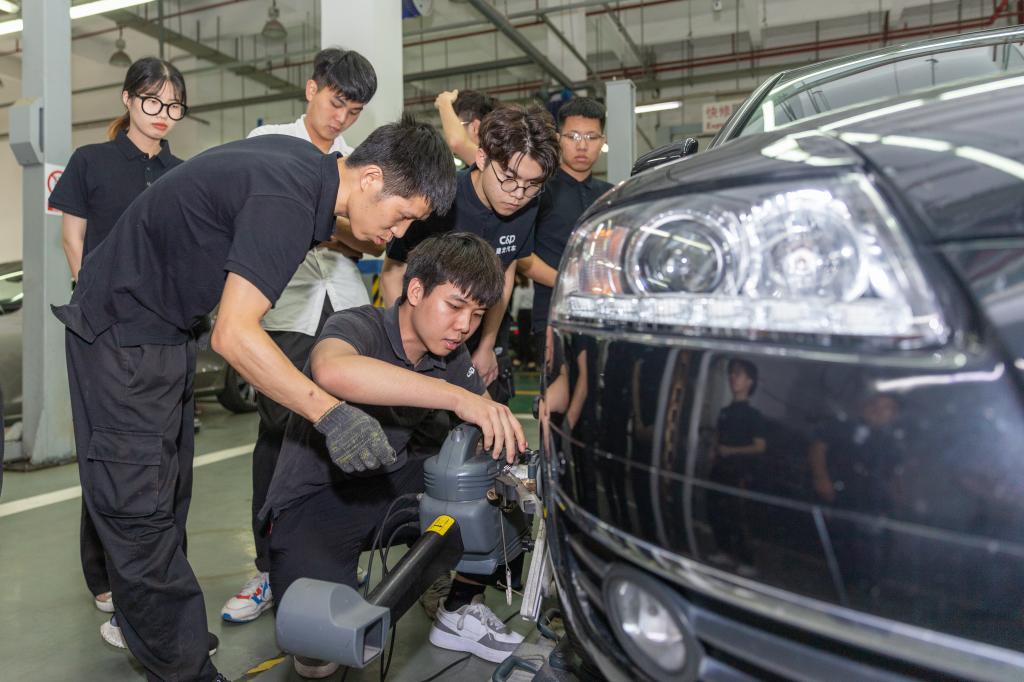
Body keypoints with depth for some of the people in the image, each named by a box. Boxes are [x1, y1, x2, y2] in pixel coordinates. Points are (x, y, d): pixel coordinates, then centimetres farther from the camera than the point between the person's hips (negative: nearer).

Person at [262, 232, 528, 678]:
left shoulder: (453, 357, 2)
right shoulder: (358, 327, -20)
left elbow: (492, 429, 3)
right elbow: (331, 370, -45)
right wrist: (458, 397, -48)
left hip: (389, 486, 6)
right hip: (314, 500, -6)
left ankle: (458, 613, 9)